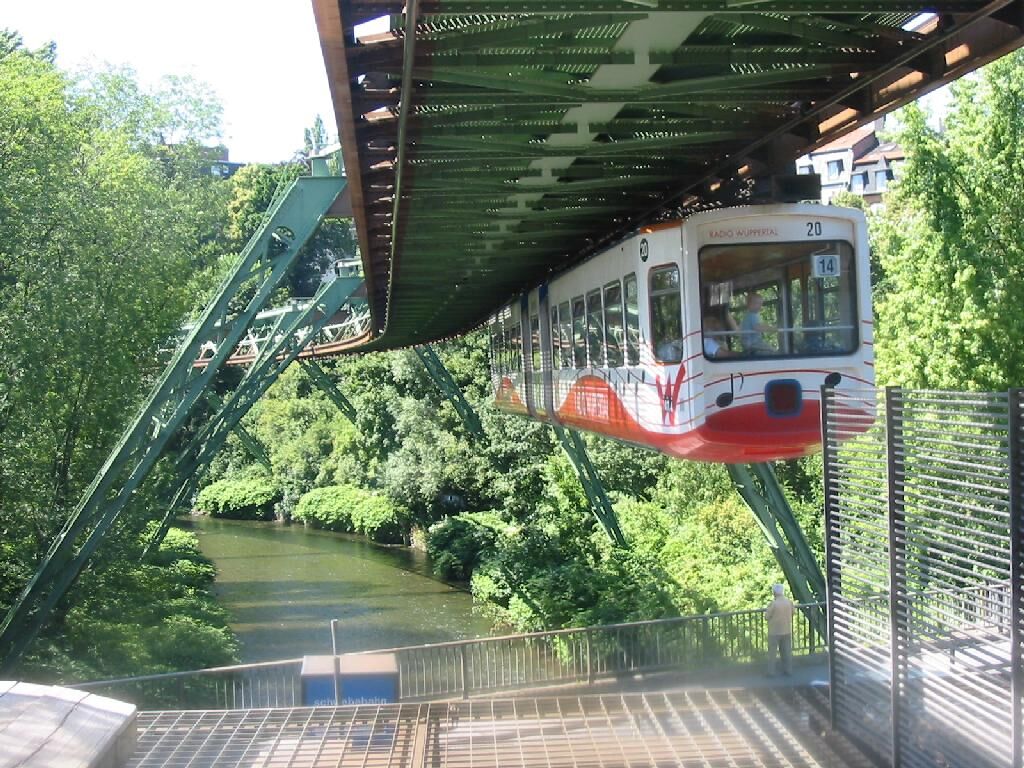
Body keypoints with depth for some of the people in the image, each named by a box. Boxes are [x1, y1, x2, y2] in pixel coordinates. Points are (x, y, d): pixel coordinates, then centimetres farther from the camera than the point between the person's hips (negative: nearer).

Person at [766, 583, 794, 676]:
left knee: (772, 652, 6)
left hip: (774, 631, -5)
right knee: (787, 651, 16)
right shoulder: (789, 602, -4)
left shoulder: (773, 603, -20)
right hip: (787, 631, 5)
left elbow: (767, 615, -12)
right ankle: (788, 670, 22)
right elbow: (792, 613, 9)